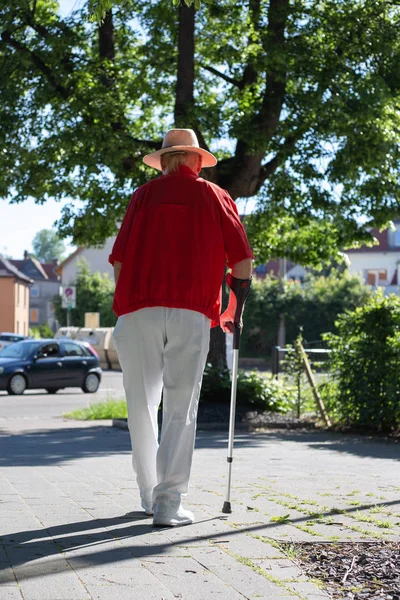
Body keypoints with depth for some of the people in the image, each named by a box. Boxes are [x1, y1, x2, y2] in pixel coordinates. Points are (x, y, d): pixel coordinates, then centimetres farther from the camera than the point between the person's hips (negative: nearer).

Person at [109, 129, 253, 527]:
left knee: (143, 406, 11)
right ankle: (169, 503, -4)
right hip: (192, 314, -1)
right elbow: (242, 260, 9)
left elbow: (118, 259, 6)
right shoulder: (215, 197, 12)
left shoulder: (144, 195, 12)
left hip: (139, 312, 1)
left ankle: (150, 495, 20)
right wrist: (232, 309, 21)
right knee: (181, 409, 2)